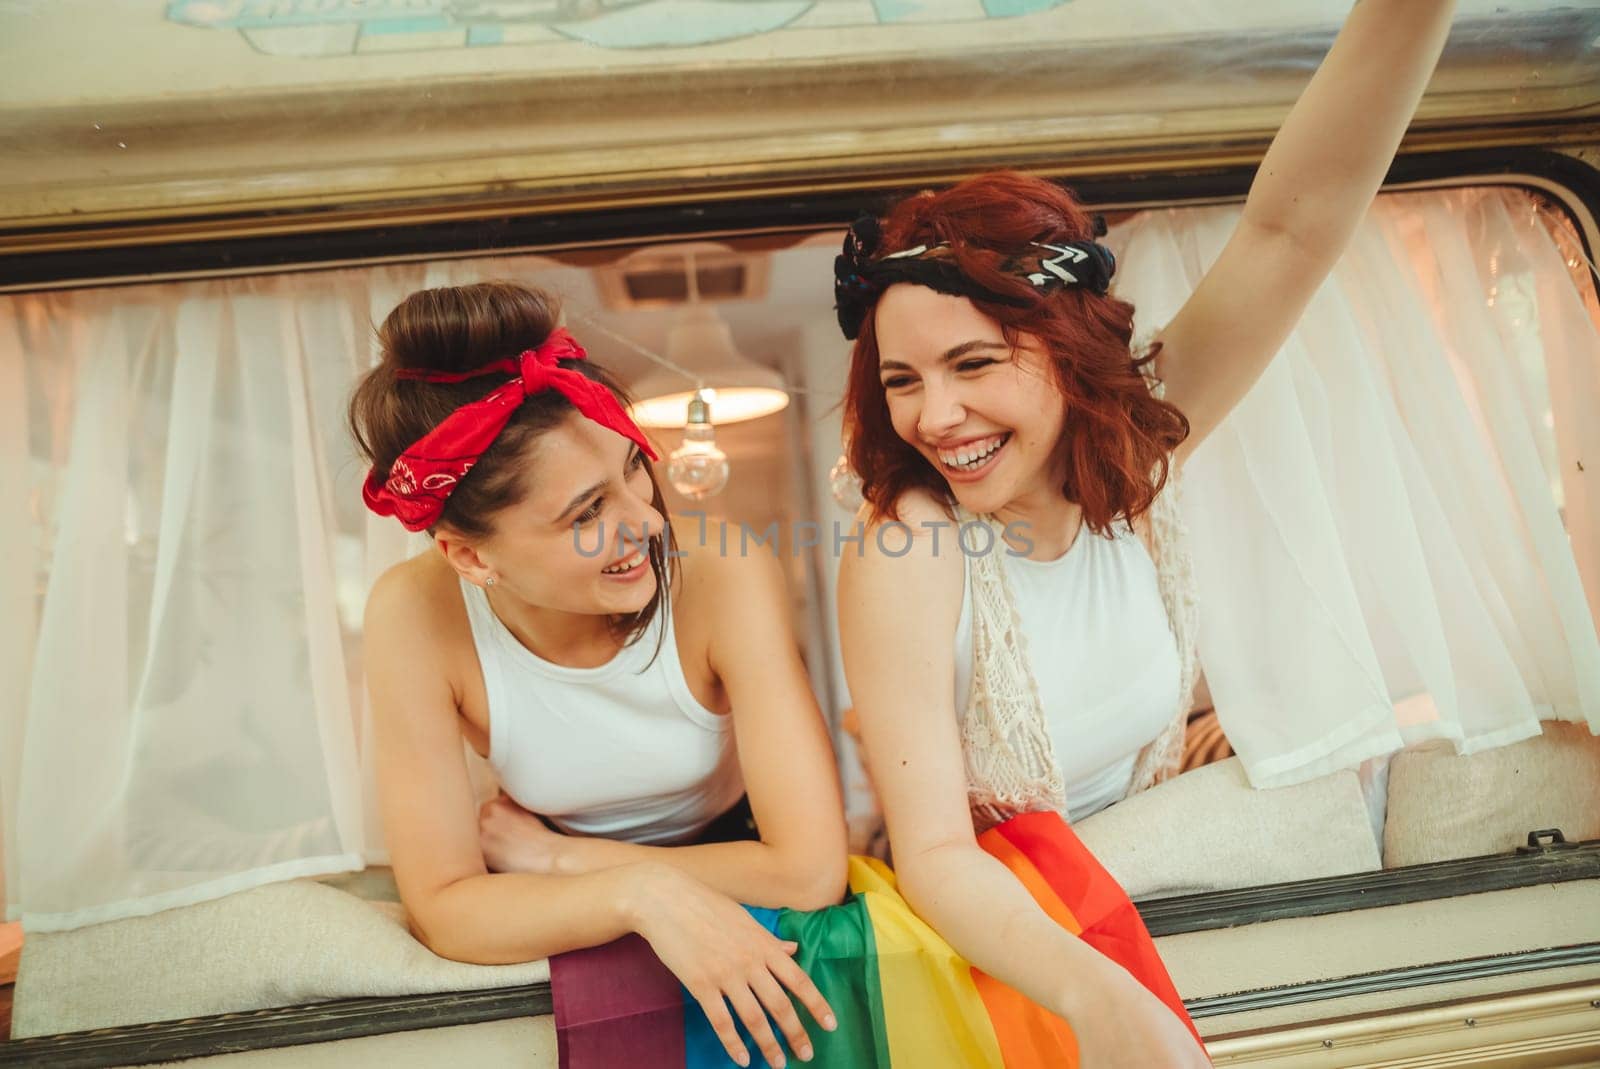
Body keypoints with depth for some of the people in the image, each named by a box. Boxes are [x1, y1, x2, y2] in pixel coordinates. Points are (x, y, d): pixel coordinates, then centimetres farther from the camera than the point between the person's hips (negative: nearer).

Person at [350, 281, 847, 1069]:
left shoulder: (725, 579, -27)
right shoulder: (417, 619, -22)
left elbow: (810, 866, -26)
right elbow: (442, 908, -18)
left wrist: (553, 857, -20)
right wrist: (641, 890, -34)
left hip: (739, 890, 0)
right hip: (586, 922, 1)